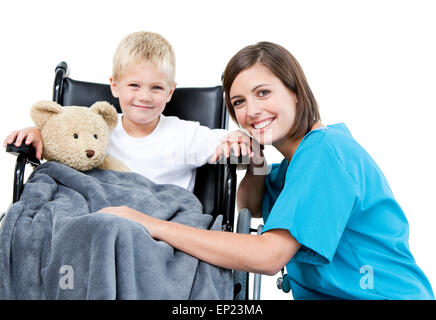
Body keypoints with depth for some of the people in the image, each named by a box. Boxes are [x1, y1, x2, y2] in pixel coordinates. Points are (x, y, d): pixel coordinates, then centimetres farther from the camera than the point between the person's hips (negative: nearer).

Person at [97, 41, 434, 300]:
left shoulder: (324, 151, -21)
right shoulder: (302, 153, 7)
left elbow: (268, 255, -28)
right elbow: (253, 206, 17)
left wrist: (154, 224, -26)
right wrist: (256, 166, -5)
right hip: (326, 292, 8)